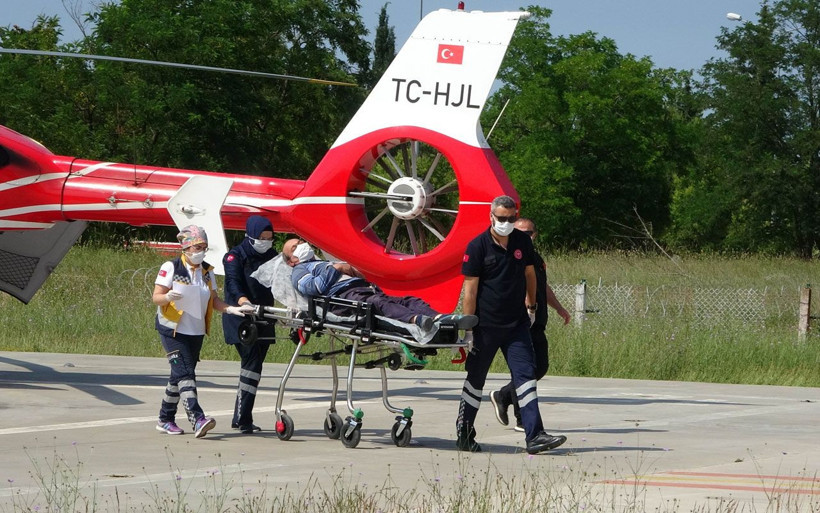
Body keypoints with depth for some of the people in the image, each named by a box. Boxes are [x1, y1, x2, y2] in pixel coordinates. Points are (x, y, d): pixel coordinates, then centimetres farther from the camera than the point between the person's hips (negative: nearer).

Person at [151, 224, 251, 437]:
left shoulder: (207, 272, 10)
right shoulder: (171, 268, -8)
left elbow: (214, 300, 7)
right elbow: (156, 297, -11)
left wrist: (231, 309, -11)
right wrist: (168, 296, -33)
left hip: (196, 332, 6)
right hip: (172, 330, -6)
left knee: (179, 375, 11)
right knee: (184, 373, -17)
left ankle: (165, 419, 22)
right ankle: (197, 419, -29)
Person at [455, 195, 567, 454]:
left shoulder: (522, 242, 4)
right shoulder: (478, 246, -10)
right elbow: (470, 290, -11)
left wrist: (530, 305, 24)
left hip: (517, 324, 4)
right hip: (486, 325, -4)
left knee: (526, 375, -7)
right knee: (475, 380, 7)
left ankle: (535, 436, -12)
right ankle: (464, 435, 21)